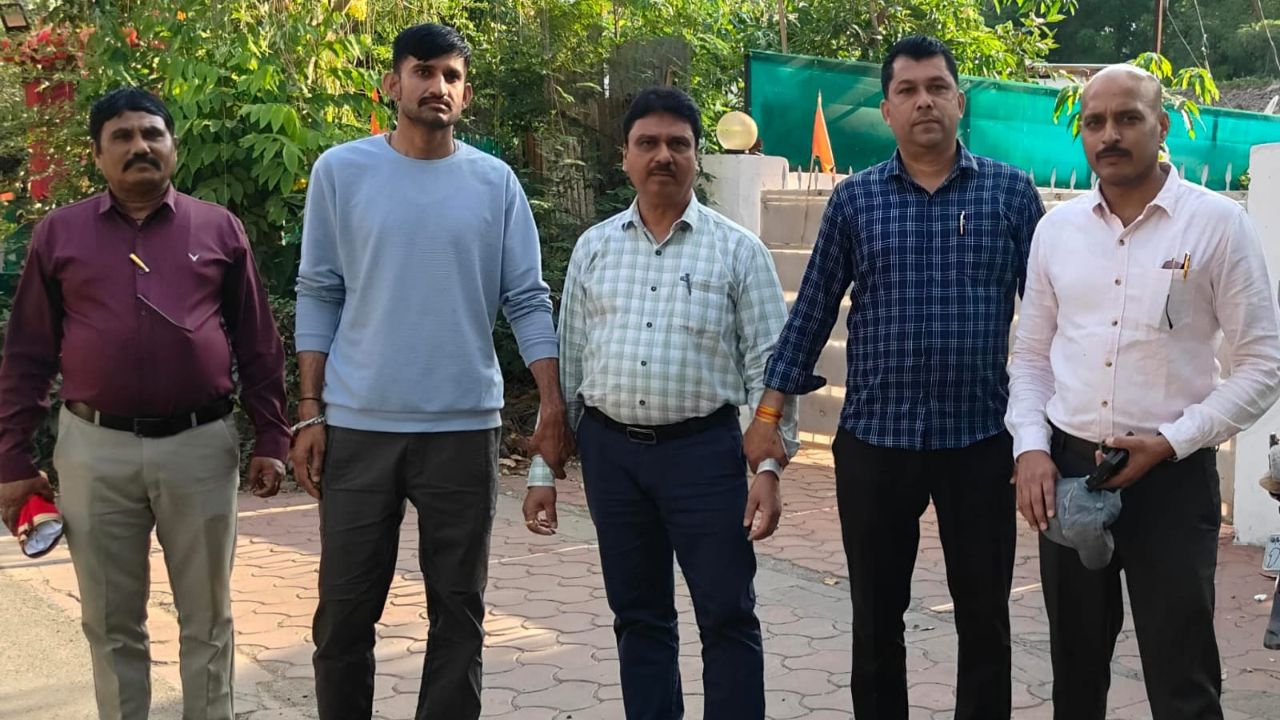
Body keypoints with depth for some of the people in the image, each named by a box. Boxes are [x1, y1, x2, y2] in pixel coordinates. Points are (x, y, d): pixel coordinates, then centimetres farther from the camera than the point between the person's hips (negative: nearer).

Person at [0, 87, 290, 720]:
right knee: (111, 624, 10)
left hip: (200, 445, 0)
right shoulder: (59, 233, 5)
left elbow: (258, 347, 8)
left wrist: (270, 440, 3)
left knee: (207, 619, 10)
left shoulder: (219, 229, 6)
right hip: (95, 450, 0)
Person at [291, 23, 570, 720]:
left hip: (464, 427, 1)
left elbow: (528, 300, 4)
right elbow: (318, 295, 3)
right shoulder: (341, 171, 1)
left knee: (458, 608, 9)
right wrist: (310, 412, -1)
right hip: (359, 425, 0)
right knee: (344, 608, 7)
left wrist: (553, 405, -5)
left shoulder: (496, 182, 3)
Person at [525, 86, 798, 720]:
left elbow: (768, 365, -3)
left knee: (727, 616, 1)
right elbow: (566, 362, 11)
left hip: (703, 450, -3)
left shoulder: (738, 251, 0)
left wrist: (770, 466, -11)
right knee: (639, 616, 12)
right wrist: (544, 468, 8)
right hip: (610, 451, 3)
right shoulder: (593, 248, 9)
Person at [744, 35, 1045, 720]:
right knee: (876, 616, 11)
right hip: (874, 439, 1)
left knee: (985, 614, 9)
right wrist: (769, 414, 1)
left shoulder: (1011, 192, 2)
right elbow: (813, 309, 5)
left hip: (979, 438, -1)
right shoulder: (854, 199, 4)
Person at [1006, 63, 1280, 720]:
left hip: (1171, 476, -4)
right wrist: (1030, 449, -4)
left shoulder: (1217, 223, -5)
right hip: (1066, 469, 4)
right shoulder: (1057, 228, 6)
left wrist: (1170, 443, -15)